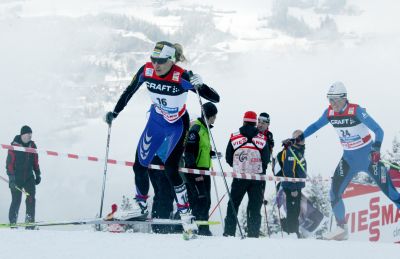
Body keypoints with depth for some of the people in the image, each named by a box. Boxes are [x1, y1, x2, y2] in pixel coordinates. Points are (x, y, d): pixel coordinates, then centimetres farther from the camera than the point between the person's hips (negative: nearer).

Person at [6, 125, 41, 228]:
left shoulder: (32, 145, 7)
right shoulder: (14, 146, -9)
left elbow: (35, 161, 17)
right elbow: (10, 162, -10)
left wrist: (38, 174, 17)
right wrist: (11, 177, -16)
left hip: (29, 177, 4)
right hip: (17, 177, -4)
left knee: (31, 199, -6)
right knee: (16, 200, -3)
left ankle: (30, 222, -3)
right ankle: (12, 222, 9)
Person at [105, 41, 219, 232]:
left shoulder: (182, 77, -29)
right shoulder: (146, 71, -18)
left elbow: (215, 98, -31)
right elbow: (129, 91, 2)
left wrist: (199, 85, -48)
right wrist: (115, 113, 4)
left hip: (177, 125, -5)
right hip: (156, 121, 5)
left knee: (170, 168, -19)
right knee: (139, 166, 6)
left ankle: (186, 214, -9)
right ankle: (141, 206, 28)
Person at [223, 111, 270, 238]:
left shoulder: (234, 137, -3)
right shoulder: (262, 139, -3)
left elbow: (228, 158, 3)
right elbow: (266, 159, 2)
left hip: (239, 176, 0)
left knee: (233, 204, 9)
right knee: (255, 207, 5)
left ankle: (229, 232, 4)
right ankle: (253, 234, 0)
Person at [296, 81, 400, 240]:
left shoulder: (356, 111, -21)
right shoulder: (330, 113, -4)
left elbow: (378, 130, -22)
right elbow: (315, 126, 15)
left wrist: (376, 148, -36)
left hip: (368, 156, -5)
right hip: (349, 159, 5)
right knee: (335, 192, -4)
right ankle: (341, 229, 11)